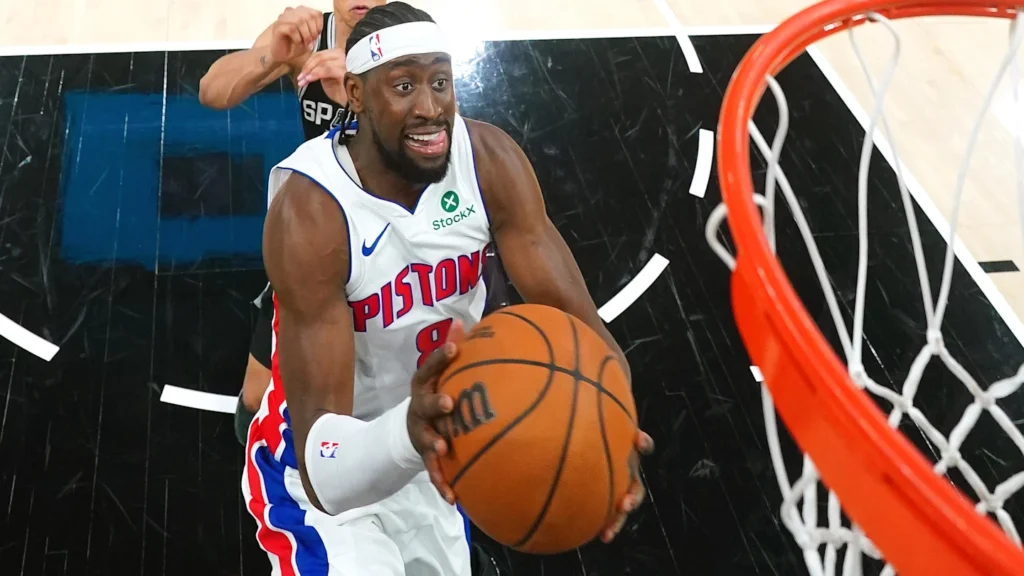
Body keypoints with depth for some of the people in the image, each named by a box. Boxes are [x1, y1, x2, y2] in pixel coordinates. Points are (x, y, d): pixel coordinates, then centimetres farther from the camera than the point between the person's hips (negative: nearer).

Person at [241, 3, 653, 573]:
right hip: (327, 464, -5)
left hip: (434, 449, 5)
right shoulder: (309, 211, -33)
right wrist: (407, 432, -61)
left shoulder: (489, 159, -20)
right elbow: (322, 471, -39)